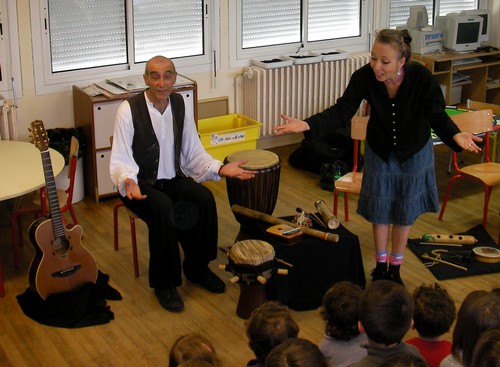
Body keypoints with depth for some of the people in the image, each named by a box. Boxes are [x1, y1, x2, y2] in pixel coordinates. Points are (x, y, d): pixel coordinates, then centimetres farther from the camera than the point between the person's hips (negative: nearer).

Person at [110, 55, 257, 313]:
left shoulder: (180, 105, 1)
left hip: (174, 179, 5)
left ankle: (197, 268, 0)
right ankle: (164, 283, -15)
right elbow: (120, 160, -15)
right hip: (142, 183, -4)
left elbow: (194, 152, 5)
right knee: (163, 209, -34)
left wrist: (220, 168, -11)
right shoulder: (129, 110, -14)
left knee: (205, 199, -23)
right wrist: (128, 182, -37)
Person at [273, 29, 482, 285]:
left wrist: (455, 135, -55)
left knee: (404, 210, 14)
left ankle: (395, 268, 35)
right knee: (379, 209, 13)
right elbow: (341, 112, -30)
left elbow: (437, 116, -32)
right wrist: (306, 125, -46)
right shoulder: (364, 77, -29)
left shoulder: (422, 78, -32)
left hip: (414, 151, -1)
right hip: (379, 150, 1)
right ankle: (380, 267, 36)